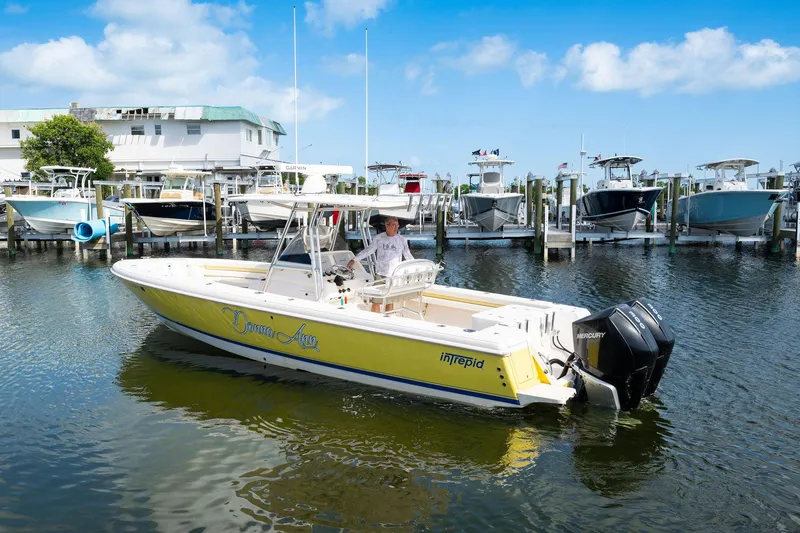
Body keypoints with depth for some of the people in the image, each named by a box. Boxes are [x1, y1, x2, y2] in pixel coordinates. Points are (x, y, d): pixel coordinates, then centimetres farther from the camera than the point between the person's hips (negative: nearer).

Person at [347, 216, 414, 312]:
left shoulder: (402, 240, 4)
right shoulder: (378, 238, 0)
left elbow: (408, 256, 12)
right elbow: (368, 250, 6)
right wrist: (354, 259, 1)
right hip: (380, 274, -1)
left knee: (390, 301, 8)